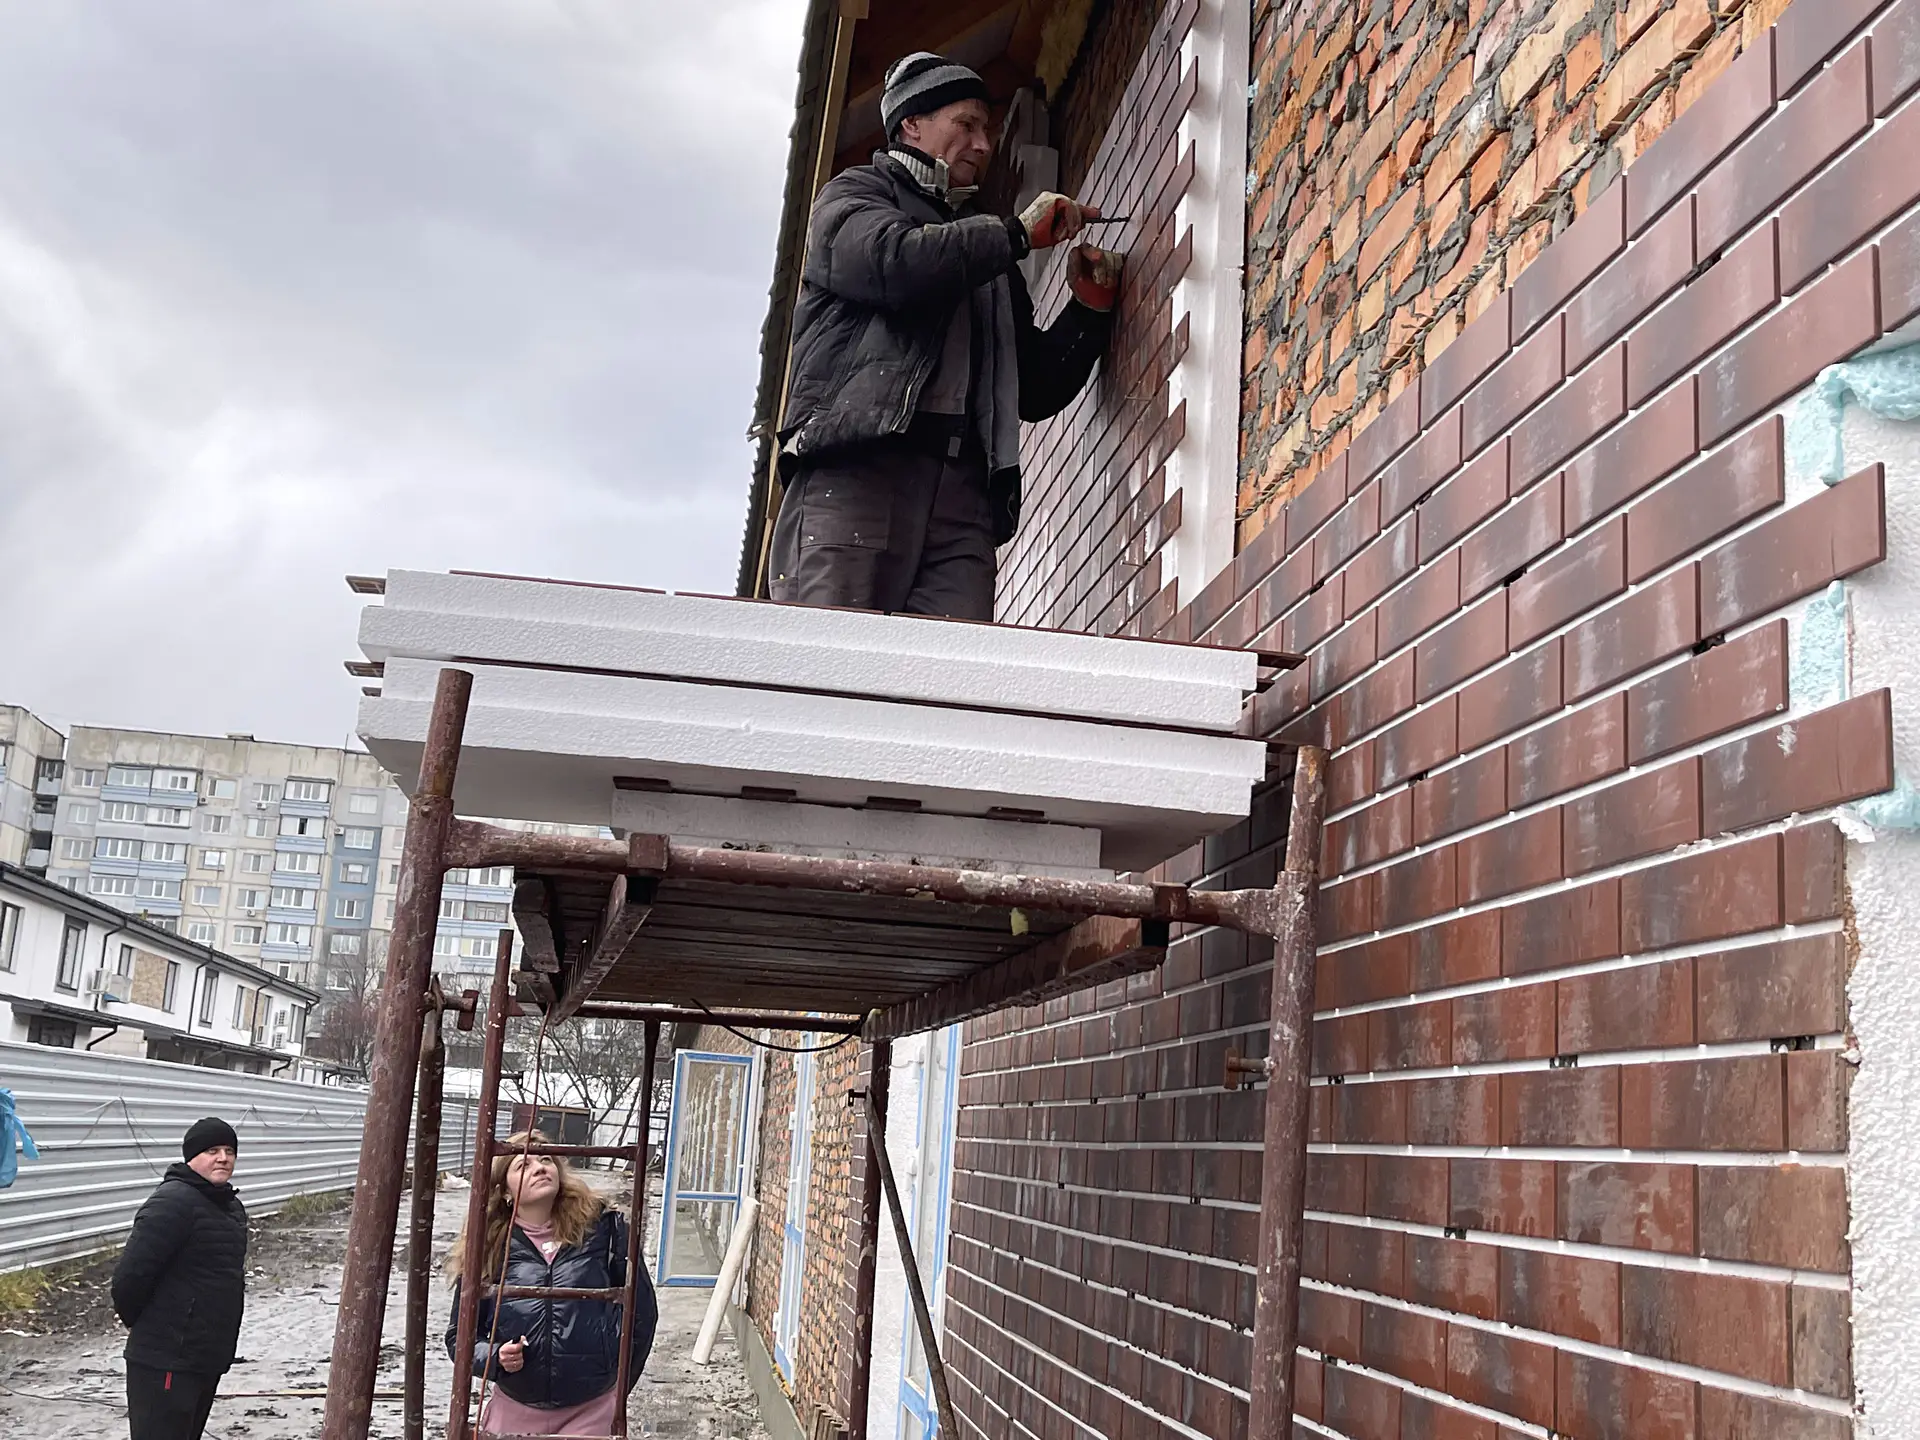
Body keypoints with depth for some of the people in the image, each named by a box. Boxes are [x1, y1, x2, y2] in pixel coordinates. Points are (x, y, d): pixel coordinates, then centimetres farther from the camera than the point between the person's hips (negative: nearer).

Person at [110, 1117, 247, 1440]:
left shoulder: (230, 1205, 13)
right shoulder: (174, 1202, -18)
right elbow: (132, 1272, -21)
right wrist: (141, 1325, -5)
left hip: (209, 1356, 9)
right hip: (166, 1359, -9)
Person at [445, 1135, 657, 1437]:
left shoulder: (601, 1227, -4)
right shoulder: (488, 1248, -3)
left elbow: (641, 1307, 4)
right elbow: (460, 1335, 4)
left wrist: (618, 1379, 6)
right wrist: (494, 1357, -14)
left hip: (590, 1412, -1)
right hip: (514, 1412, 1)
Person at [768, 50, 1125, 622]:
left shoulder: (988, 256, 37)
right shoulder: (853, 194, 21)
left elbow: (1034, 392, 32)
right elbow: (893, 263, -5)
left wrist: (1089, 306, 18)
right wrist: (1018, 233, 5)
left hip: (962, 487, 5)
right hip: (857, 466, -5)